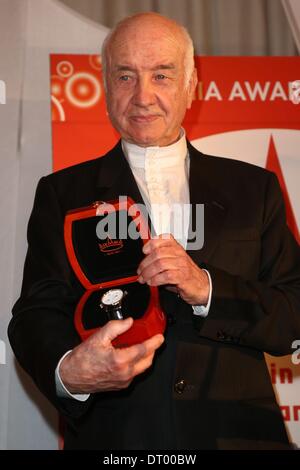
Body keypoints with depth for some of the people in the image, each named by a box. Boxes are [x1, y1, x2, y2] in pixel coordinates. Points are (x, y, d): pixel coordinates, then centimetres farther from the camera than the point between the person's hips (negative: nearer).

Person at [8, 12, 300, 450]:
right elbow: (37, 313, -7)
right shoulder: (62, 194, 3)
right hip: (112, 435, -1)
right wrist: (69, 371, -29)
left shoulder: (253, 189, 5)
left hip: (235, 432, 1)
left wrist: (206, 289, -19)